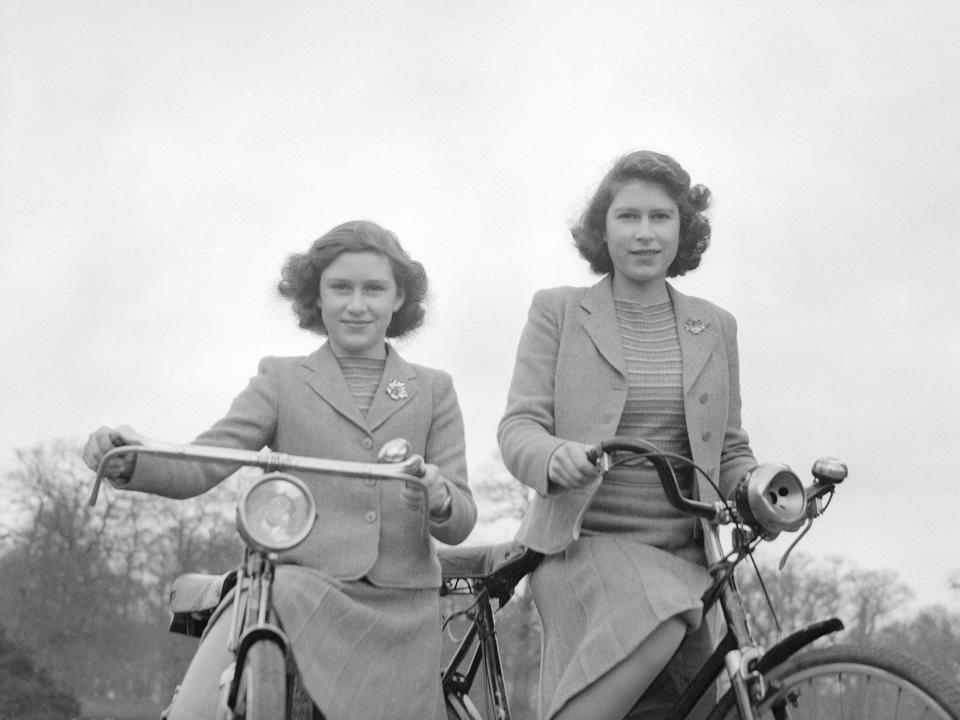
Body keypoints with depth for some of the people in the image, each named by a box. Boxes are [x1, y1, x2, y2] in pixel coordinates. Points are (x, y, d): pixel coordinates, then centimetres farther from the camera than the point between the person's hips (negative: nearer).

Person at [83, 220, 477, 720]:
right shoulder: (282, 379, 13)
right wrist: (131, 462, -22)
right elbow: (203, 465, -1)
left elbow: (461, 522, 8)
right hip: (295, 583, -1)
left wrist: (438, 500, -17)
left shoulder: (433, 390, 15)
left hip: (399, 608, 2)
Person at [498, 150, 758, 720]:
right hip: (583, 540, -4)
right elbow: (518, 425, -4)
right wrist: (555, 456, -28)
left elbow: (730, 448, 15)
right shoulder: (558, 311, 4)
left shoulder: (715, 326, 12)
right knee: (658, 615, -34)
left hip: (680, 556, 5)